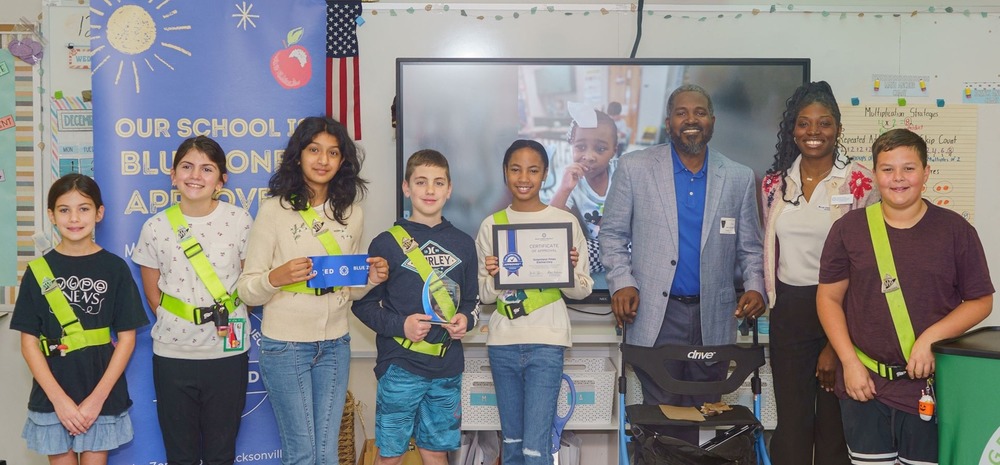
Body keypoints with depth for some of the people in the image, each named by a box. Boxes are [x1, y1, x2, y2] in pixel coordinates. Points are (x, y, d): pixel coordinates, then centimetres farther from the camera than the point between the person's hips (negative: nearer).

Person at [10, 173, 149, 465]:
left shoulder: (115, 268, -2)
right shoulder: (38, 271, 0)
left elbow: (127, 337, -2)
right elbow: (29, 341, -1)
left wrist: (97, 398, -10)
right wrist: (59, 399, -10)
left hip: (102, 397, -1)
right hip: (51, 397, 1)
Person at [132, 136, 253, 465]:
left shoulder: (239, 221, -5)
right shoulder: (155, 228, -3)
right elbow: (153, 293, 6)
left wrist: (230, 321, 2)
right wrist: (175, 324, 2)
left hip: (228, 351, 0)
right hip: (172, 353, 1)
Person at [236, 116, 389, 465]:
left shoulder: (352, 212, 6)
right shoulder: (274, 210, -8)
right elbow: (246, 291, -7)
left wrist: (371, 278, -7)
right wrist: (275, 278, -27)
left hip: (335, 346, 4)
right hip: (285, 346, -4)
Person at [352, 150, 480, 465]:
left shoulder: (463, 244, 9)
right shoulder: (387, 244, -3)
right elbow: (363, 304, -1)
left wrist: (466, 320, -5)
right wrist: (400, 325, -17)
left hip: (447, 369, 3)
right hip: (400, 366, -3)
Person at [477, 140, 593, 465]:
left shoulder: (565, 221, 0)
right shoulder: (491, 225, 6)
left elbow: (582, 291, 4)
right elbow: (485, 297, 8)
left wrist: (569, 270, -17)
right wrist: (492, 277, -13)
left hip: (546, 343, -3)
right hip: (502, 343, 3)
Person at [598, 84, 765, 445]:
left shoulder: (739, 178, 7)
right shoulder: (634, 168, 2)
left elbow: (749, 246, 12)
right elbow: (612, 233, 6)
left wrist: (755, 287, -5)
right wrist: (621, 282, -7)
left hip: (713, 320, 2)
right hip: (655, 317, -2)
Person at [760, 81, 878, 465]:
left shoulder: (860, 182, -7)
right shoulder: (775, 182, 5)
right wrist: (771, 300, 12)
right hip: (789, 313, 3)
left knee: (835, 422, 7)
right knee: (791, 422, 8)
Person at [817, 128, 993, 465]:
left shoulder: (955, 230, 0)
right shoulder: (849, 228, 1)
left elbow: (981, 301, 2)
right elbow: (829, 298, 3)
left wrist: (930, 338, -12)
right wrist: (850, 362, -6)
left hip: (930, 387, 0)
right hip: (864, 385, 1)